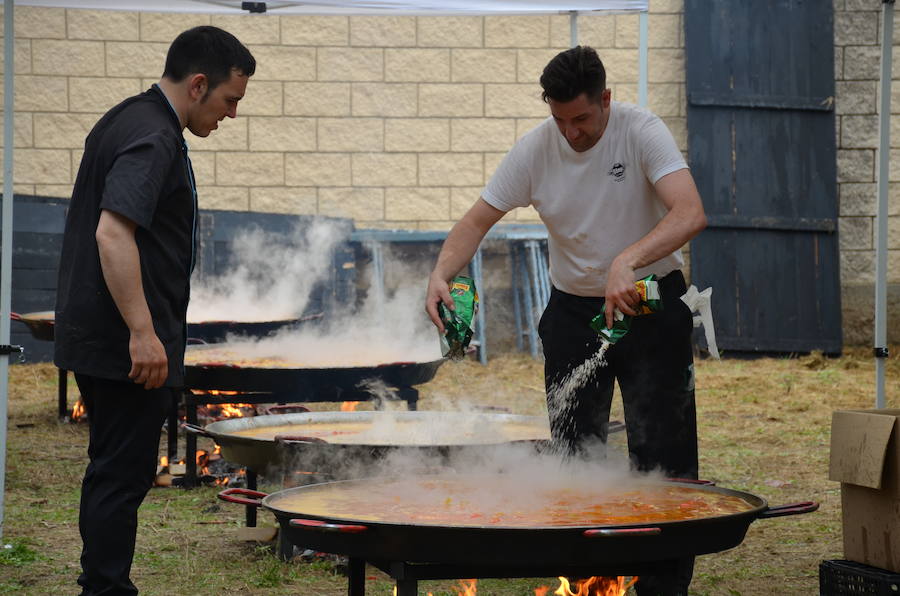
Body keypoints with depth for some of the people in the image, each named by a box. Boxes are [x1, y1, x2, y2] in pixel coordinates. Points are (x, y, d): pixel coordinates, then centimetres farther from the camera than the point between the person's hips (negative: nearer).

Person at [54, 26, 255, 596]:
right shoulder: (152, 138, -18)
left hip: (95, 336, 10)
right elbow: (113, 234, -28)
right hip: (127, 345, -10)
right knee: (123, 477, -4)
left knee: (114, 471, 16)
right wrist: (142, 333, -28)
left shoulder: (126, 120, 15)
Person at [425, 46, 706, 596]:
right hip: (573, 309, 4)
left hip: (650, 305, -3)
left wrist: (626, 261, -47)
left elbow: (691, 214, -32)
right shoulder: (535, 150, -8)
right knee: (572, 452, 7)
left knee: (663, 453, -4)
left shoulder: (642, 132, -18)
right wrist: (442, 273, -24)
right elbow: (477, 222, -3)